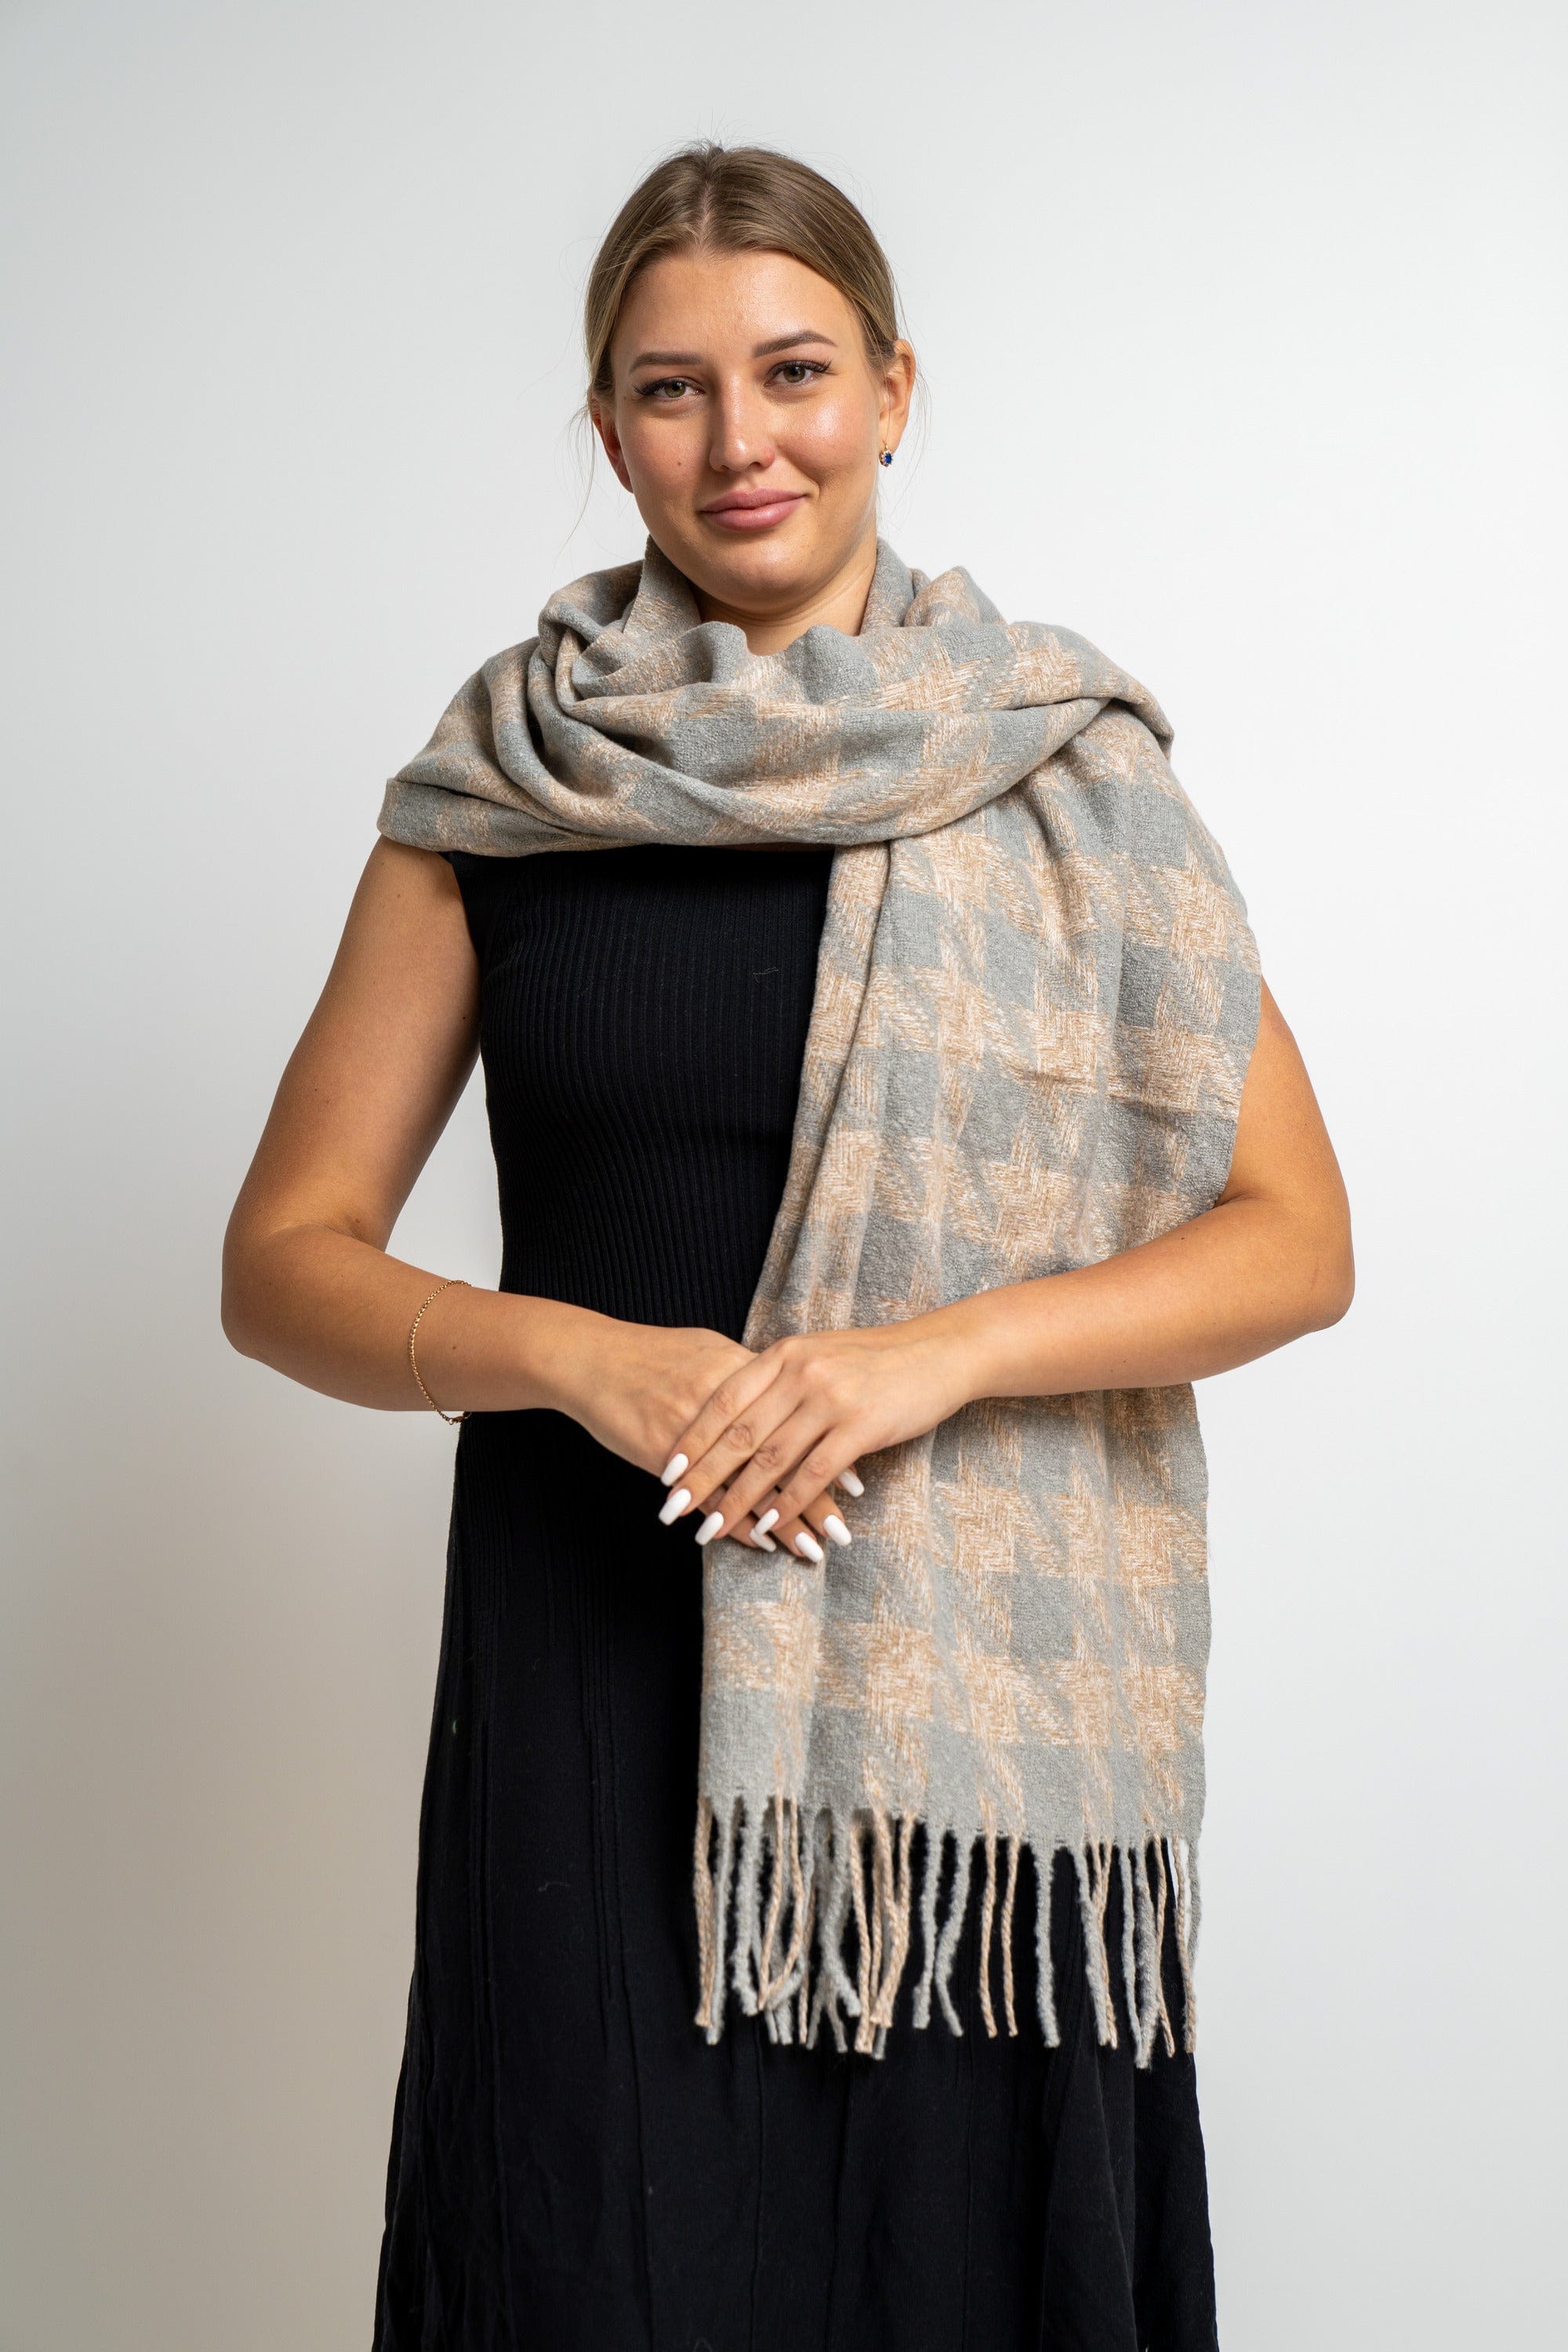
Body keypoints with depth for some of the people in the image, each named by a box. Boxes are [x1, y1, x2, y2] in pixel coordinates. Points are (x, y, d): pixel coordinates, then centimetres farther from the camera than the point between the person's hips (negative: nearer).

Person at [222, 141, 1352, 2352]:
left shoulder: (1068, 774, 2)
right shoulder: (498, 795, 4)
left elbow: (1296, 1236, 0)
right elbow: (285, 1260, 5)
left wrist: (943, 1348, -14)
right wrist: (578, 1353, -13)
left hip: (976, 1678, 0)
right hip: (593, 1654, 1)